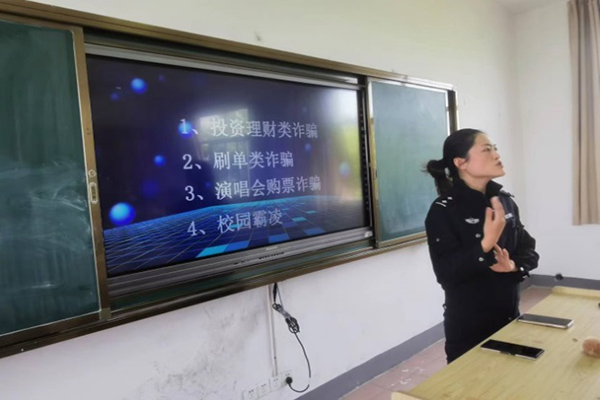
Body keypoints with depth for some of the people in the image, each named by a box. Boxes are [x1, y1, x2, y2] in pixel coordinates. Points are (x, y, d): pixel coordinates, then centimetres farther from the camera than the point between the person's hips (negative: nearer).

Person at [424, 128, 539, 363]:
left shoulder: (505, 200, 2)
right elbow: (446, 274, -22)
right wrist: (486, 245, -32)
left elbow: (529, 250, 6)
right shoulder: (443, 210, -17)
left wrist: (514, 265, -14)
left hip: (509, 316, 6)